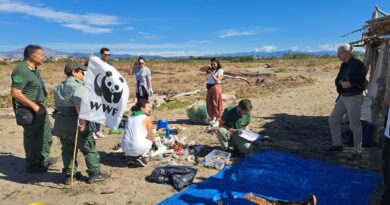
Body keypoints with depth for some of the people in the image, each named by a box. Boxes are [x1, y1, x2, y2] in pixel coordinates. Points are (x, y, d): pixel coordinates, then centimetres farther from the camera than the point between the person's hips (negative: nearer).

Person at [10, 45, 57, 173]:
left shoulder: (33, 69, 8)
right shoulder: (22, 70, -21)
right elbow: (15, 93, -26)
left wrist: (39, 105, 17)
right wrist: (34, 106, -25)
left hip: (39, 107, 10)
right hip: (29, 110, -10)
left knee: (46, 132, 20)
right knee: (32, 136, 3)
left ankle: (44, 158, 36)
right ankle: (32, 165, 20)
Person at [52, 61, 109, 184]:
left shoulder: (59, 87, 15)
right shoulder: (78, 86, -15)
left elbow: (58, 105, 18)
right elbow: (78, 103, -32)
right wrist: (82, 119, -39)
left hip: (61, 123, 8)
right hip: (76, 124, -8)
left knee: (67, 150, 16)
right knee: (89, 149, 5)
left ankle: (69, 175, 23)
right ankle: (94, 174, 13)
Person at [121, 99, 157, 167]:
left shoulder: (130, 117, 17)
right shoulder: (147, 118, -2)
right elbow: (151, 135, 9)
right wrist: (154, 144, 31)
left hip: (125, 148, 7)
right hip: (137, 148, -7)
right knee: (150, 141, 21)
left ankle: (131, 155, 13)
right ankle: (138, 156, 2)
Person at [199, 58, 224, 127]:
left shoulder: (220, 71, -6)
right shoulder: (210, 69, 11)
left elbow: (217, 80, -14)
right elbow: (200, 69, 11)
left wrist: (212, 74, -19)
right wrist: (208, 66, -3)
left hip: (216, 88, -6)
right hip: (209, 88, 6)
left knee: (216, 104, 0)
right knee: (209, 104, 11)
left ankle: (217, 120, 7)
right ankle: (212, 118, 27)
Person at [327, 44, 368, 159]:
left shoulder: (357, 64, -17)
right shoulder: (343, 65, 11)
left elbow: (351, 83, -23)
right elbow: (337, 80, 11)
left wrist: (344, 83, -5)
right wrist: (342, 82, -7)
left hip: (354, 98, -9)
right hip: (342, 97, 9)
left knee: (355, 126, -1)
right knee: (333, 120, 12)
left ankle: (357, 152, 12)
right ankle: (337, 145, 26)